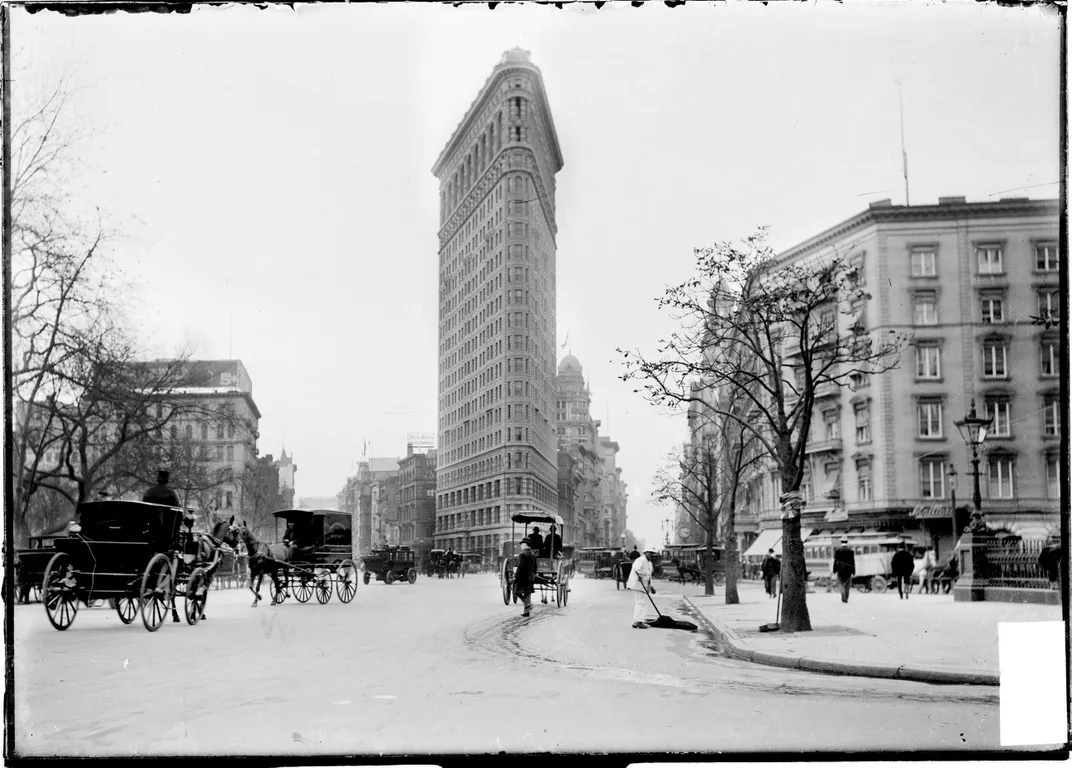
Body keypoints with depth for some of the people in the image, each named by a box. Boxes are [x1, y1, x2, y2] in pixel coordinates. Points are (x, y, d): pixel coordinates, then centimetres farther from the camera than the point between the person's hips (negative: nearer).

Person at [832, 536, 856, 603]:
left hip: (840, 570, -1)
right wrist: (853, 571, 2)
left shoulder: (837, 550, -5)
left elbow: (835, 561, -3)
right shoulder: (850, 550, -3)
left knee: (841, 583, 5)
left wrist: (834, 570, 2)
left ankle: (843, 597, -15)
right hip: (848, 570, 1)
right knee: (847, 585, 11)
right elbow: (853, 561, -3)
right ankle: (846, 598, 12)